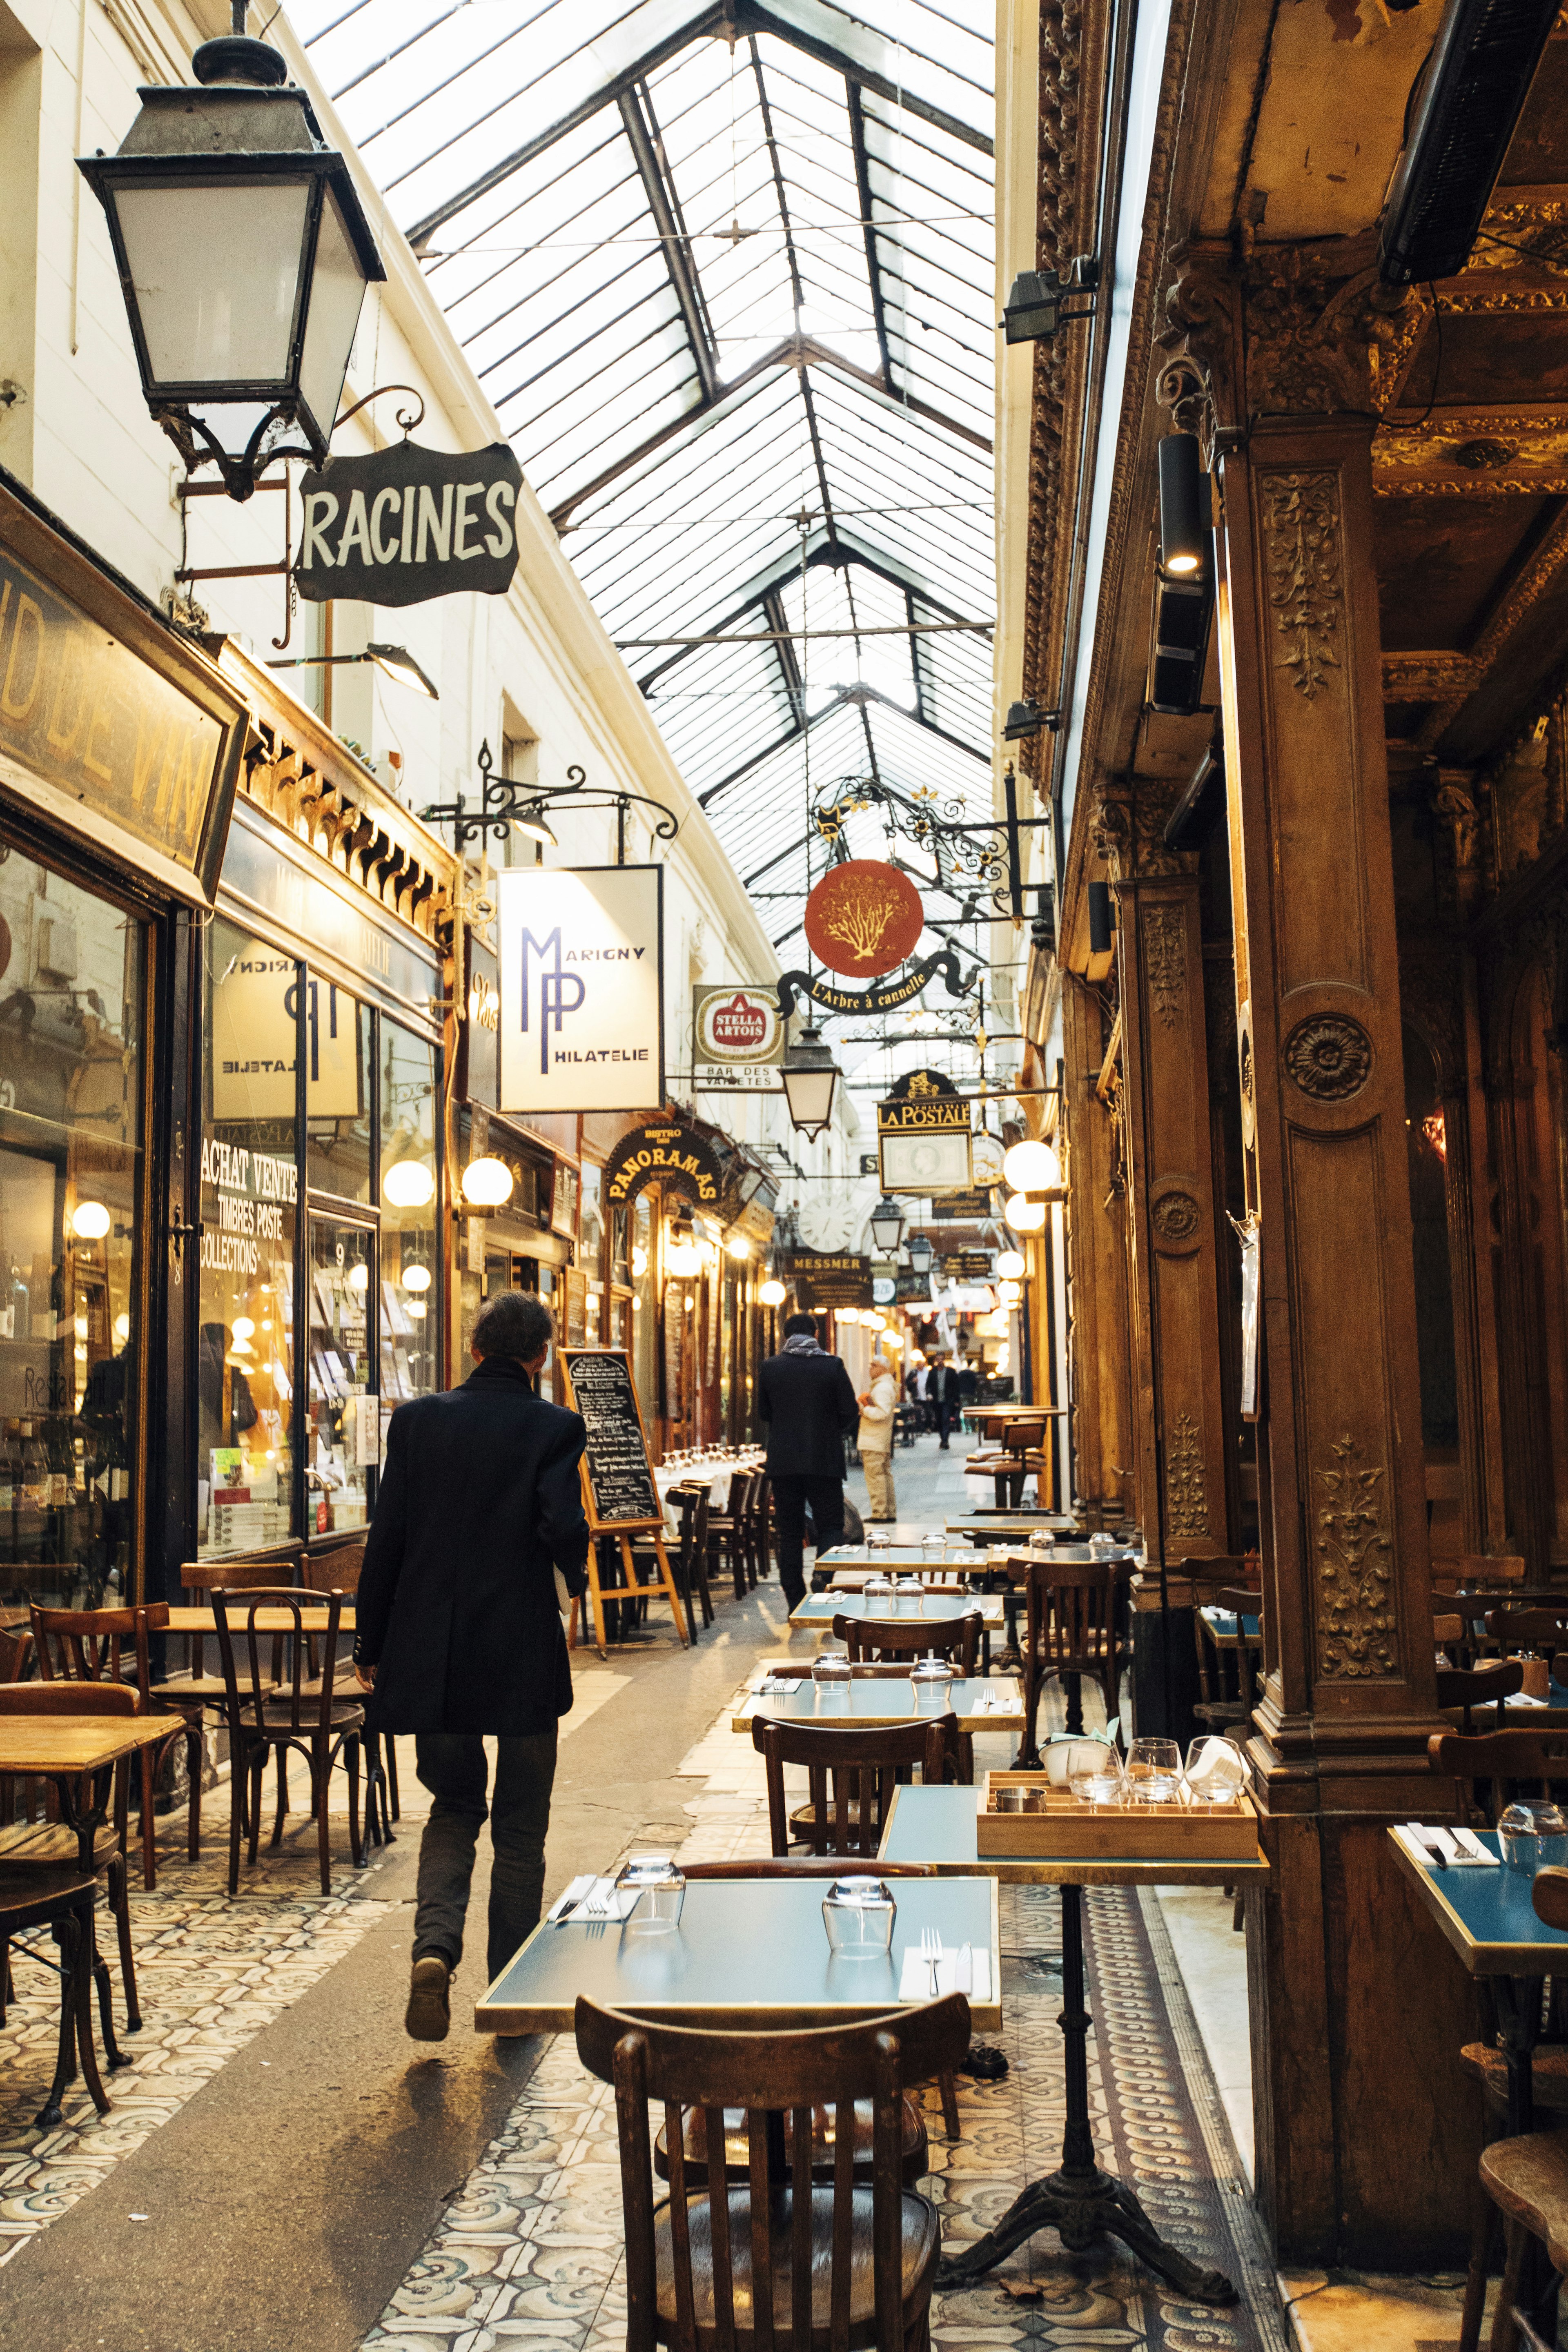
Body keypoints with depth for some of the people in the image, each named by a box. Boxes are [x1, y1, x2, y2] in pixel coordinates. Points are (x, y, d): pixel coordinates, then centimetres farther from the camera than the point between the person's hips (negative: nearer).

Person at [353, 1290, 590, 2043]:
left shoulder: (417, 1420, 0)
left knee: (454, 1806, 19)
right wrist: (577, 1573, 4)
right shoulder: (553, 1427, -8)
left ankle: (435, 1945, -4)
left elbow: (386, 1537, 0)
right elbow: (563, 1528, -19)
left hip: (431, 1655, 3)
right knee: (519, 1826, 13)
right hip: (523, 1656, -2)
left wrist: (370, 1643, 7)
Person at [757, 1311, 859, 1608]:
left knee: (790, 1533, 8)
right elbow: (851, 1413, -3)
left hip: (783, 1461, 2)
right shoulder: (832, 1366, -6)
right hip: (824, 1460, -2)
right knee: (830, 1528, 6)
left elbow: (763, 1413, 9)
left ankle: (796, 1603, 8)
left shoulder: (770, 1368, 0)